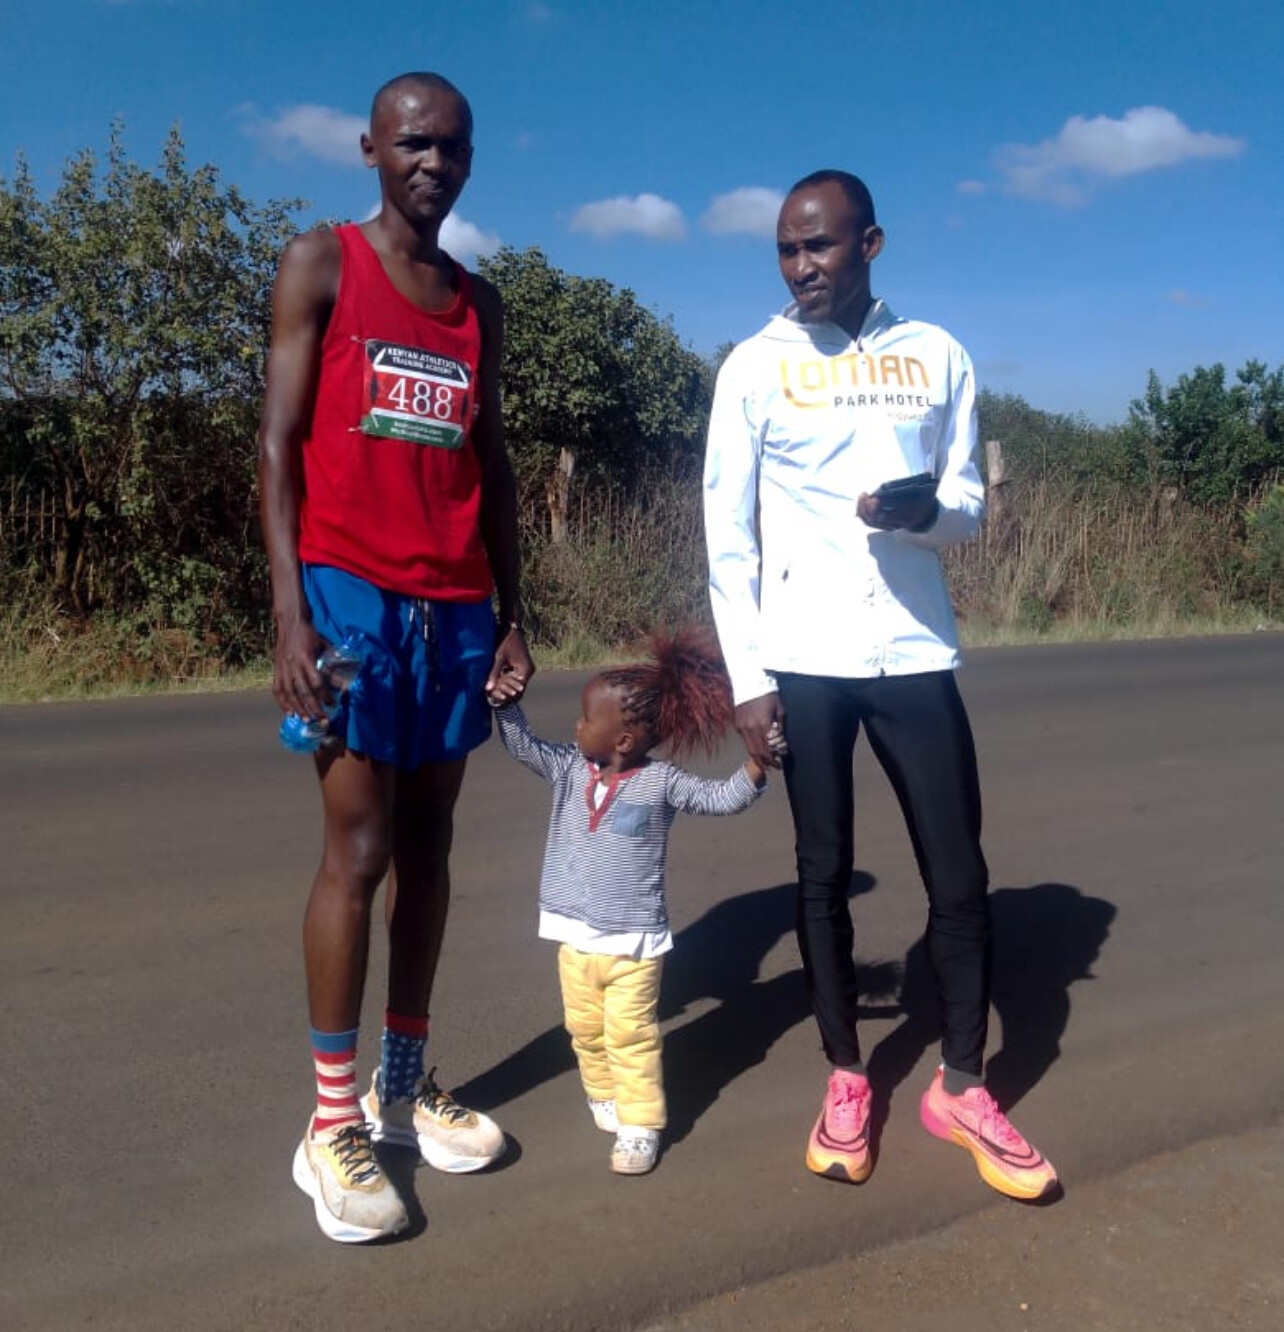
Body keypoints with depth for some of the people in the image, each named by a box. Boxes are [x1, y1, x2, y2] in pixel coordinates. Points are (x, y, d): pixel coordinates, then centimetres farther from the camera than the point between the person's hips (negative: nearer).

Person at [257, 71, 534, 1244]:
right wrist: (290, 612, -15)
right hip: (351, 588, -5)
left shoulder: (479, 304, 17)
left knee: (428, 843, 7)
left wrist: (511, 610, 10)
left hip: (455, 603, 5)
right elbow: (280, 441, -5)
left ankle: (404, 1087, 20)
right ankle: (331, 1124, 4)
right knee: (359, 848, -7)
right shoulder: (320, 264, 2)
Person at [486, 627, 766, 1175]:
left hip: (633, 940, -5)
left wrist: (755, 763, -27)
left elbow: (722, 798, -11)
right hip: (576, 936, 5)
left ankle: (640, 1125, 13)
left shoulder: (662, 782, -11)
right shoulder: (570, 769, 1)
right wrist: (506, 703, -15)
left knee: (631, 1035, 1)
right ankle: (605, 1100, 38)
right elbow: (523, 747, 0)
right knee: (586, 1029, 18)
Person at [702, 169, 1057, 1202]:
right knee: (824, 875, 7)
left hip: (915, 652, 2)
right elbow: (728, 536, 0)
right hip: (803, 660, -1)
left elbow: (970, 509, 9)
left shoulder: (937, 356, 7)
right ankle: (847, 1081, 24)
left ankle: (961, 1088, 22)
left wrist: (925, 512, -15)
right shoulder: (754, 368, 2)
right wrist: (747, 678, -6)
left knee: (961, 877, 4)